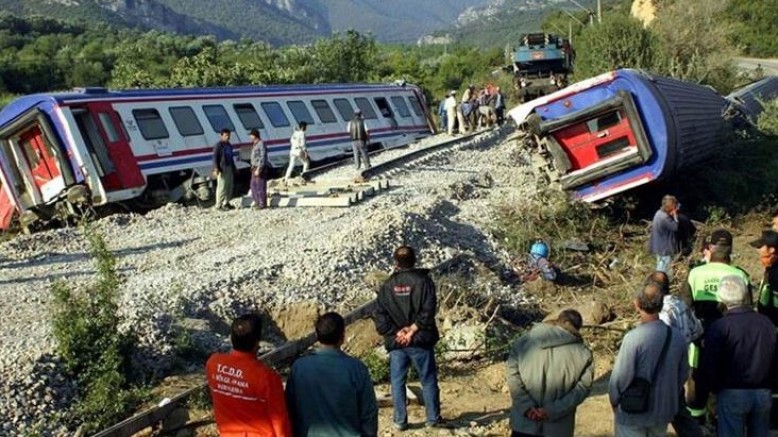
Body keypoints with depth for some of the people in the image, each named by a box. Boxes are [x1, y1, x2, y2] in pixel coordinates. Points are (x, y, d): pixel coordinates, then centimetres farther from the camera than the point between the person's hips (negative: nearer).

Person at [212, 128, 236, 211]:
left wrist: (234, 168, 24)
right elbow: (215, 157, -14)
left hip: (230, 168, 9)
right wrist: (216, 169, -23)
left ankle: (226, 203, 22)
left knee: (229, 186, 12)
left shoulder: (229, 145, 17)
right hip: (222, 169, -9)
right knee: (222, 187, -8)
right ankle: (219, 205, -3)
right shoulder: (218, 145, -8)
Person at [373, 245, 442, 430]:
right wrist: (412, 330, -11)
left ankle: (400, 421, 16)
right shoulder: (423, 281, -7)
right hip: (421, 342, -1)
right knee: (428, 381, 11)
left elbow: (380, 316, -4)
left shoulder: (387, 286, 1)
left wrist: (397, 333, -6)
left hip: (396, 343, 2)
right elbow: (428, 311, -15)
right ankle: (433, 418, 17)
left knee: (397, 382, 12)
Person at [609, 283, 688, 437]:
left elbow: (620, 376, -19)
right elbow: (683, 373, 6)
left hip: (633, 414, -5)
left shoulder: (633, 338, -25)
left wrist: (614, 400, -1)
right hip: (663, 410, 5)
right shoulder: (677, 337, -7)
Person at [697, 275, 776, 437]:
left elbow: (708, 366, -14)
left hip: (732, 393, -4)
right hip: (763, 393, 4)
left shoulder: (719, 326, -15)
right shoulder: (766, 322, -1)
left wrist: (715, 388, 4)